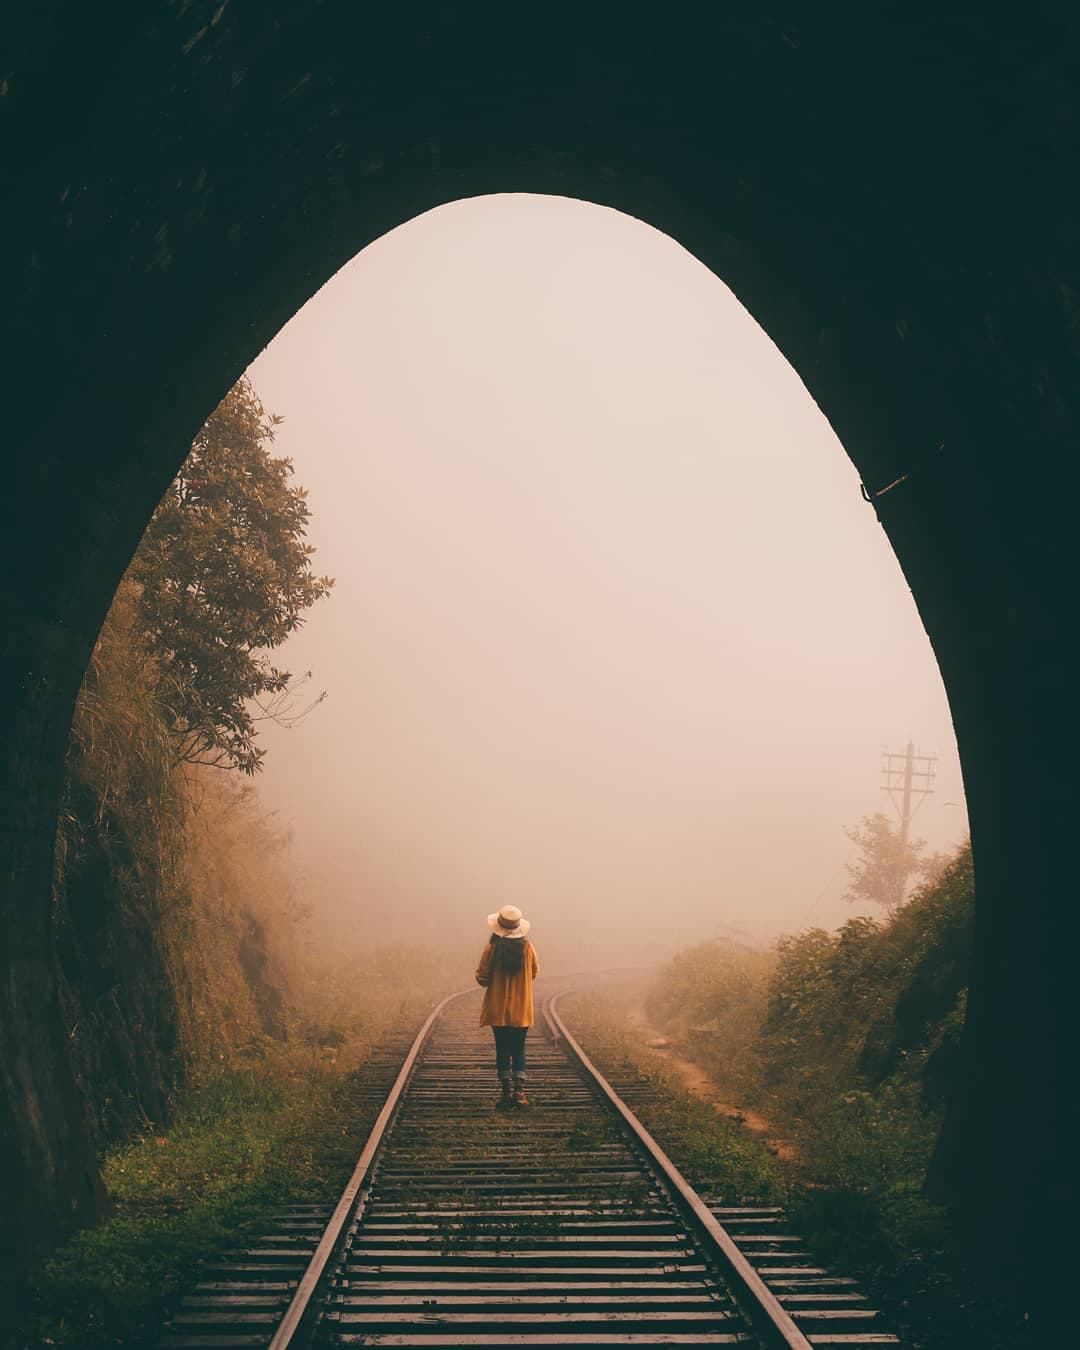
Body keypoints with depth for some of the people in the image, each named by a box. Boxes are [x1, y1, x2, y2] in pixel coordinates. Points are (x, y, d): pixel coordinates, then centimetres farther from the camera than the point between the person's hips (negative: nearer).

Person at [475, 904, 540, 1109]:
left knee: (503, 1051, 7)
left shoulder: (492, 949, -13)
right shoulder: (527, 948, -7)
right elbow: (534, 972, 8)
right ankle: (519, 1090, 3)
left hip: (498, 1010, -1)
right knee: (519, 1050, 12)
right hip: (522, 1010, 2)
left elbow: (482, 978, -9)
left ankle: (507, 1092, 6)